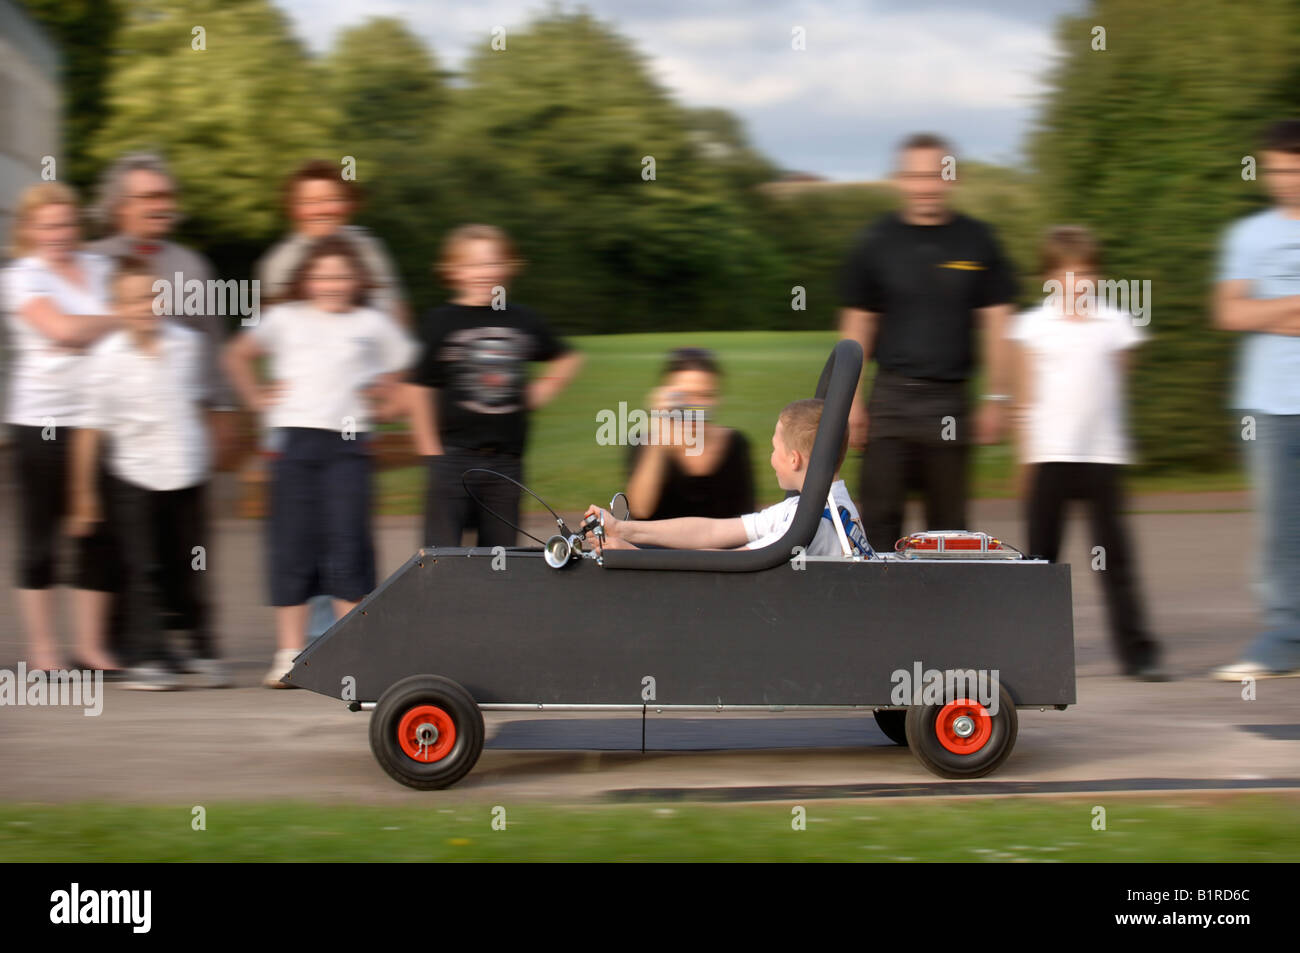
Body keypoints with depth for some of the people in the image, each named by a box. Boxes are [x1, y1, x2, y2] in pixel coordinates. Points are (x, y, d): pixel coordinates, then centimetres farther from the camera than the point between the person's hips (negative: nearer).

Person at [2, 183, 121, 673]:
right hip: (41, 423, -4)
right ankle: (41, 647, 7)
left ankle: (91, 646, 9)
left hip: (96, 420, 4)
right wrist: (122, 319, -3)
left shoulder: (98, 268, 14)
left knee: (99, 535, 2)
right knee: (40, 537, 1)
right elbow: (63, 328, -13)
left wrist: (86, 332, -7)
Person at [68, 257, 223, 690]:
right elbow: (91, 428, -8)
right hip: (135, 478, -3)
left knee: (191, 571, 11)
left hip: (187, 475, 3)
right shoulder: (107, 358, -12)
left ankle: (204, 653, 23)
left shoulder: (189, 343, -1)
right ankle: (146, 657, 6)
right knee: (143, 572, -1)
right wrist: (84, 493, -5)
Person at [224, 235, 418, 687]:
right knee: (292, 544, -1)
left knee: (347, 541, -5)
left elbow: (406, 363, 21)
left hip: (347, 441, 0)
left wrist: (379, 393, 8)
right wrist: (257, 396, 9)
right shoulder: (286, 319, 9)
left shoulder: (373, 324, 9)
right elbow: (237, 354, 17)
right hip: (294, 437, 0)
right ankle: (290, 653, 4)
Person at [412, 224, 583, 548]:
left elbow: (568, 359, 24)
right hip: (454, 457, -3)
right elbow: (422, 388, -2)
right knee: (440, 552, -8)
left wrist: (541, 392, 10)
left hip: (507, 459, 4)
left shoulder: (524, 321, 7)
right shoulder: (441, 322, -3)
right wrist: (431, 451, -5)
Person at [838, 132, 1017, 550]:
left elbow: (997, 323, 6)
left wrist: (995, 399, 1)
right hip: (892, 396, -1)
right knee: (879, 515, -5)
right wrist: (851, 400, 1)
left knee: (948, 520, 7)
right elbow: (857, 324, 6)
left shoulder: (976, 241, 3)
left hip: (950, 402, 1)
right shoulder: (878, 241, 3)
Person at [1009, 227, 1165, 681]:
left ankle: (1136, 650, -1)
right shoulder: (1033, 327, 2)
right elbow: (1025, 400, 5)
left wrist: (1119, 444, 13)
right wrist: (1025, 456, 2)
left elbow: (1116, 387, 13)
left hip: (1103, 455, 0)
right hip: (1050, 456, 0)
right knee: (1041, 553, 6)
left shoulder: (1116, 325, 5)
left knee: (1115, 556, -2)